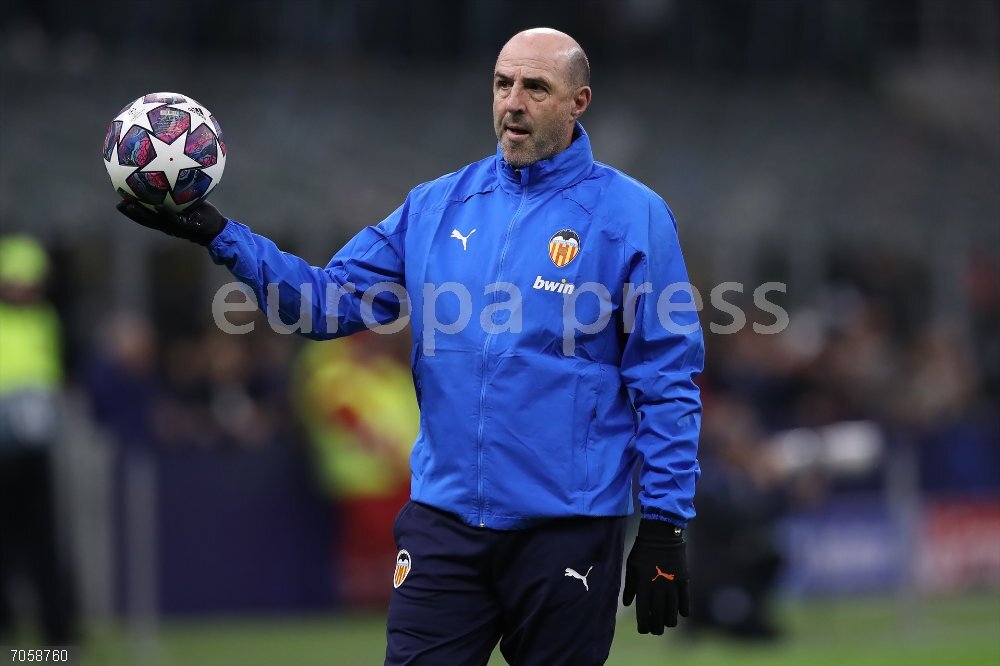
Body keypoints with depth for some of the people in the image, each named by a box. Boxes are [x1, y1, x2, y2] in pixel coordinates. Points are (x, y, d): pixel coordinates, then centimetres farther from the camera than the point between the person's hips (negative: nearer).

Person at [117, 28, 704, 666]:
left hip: (567, 528, -3)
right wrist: (221, 236, -3)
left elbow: (666, 381, -5)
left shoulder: (632, 216, -4)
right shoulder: (436, 206, 9)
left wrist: (665, 528, -9)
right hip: (444, 516, 3)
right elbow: (332, 301, 8)